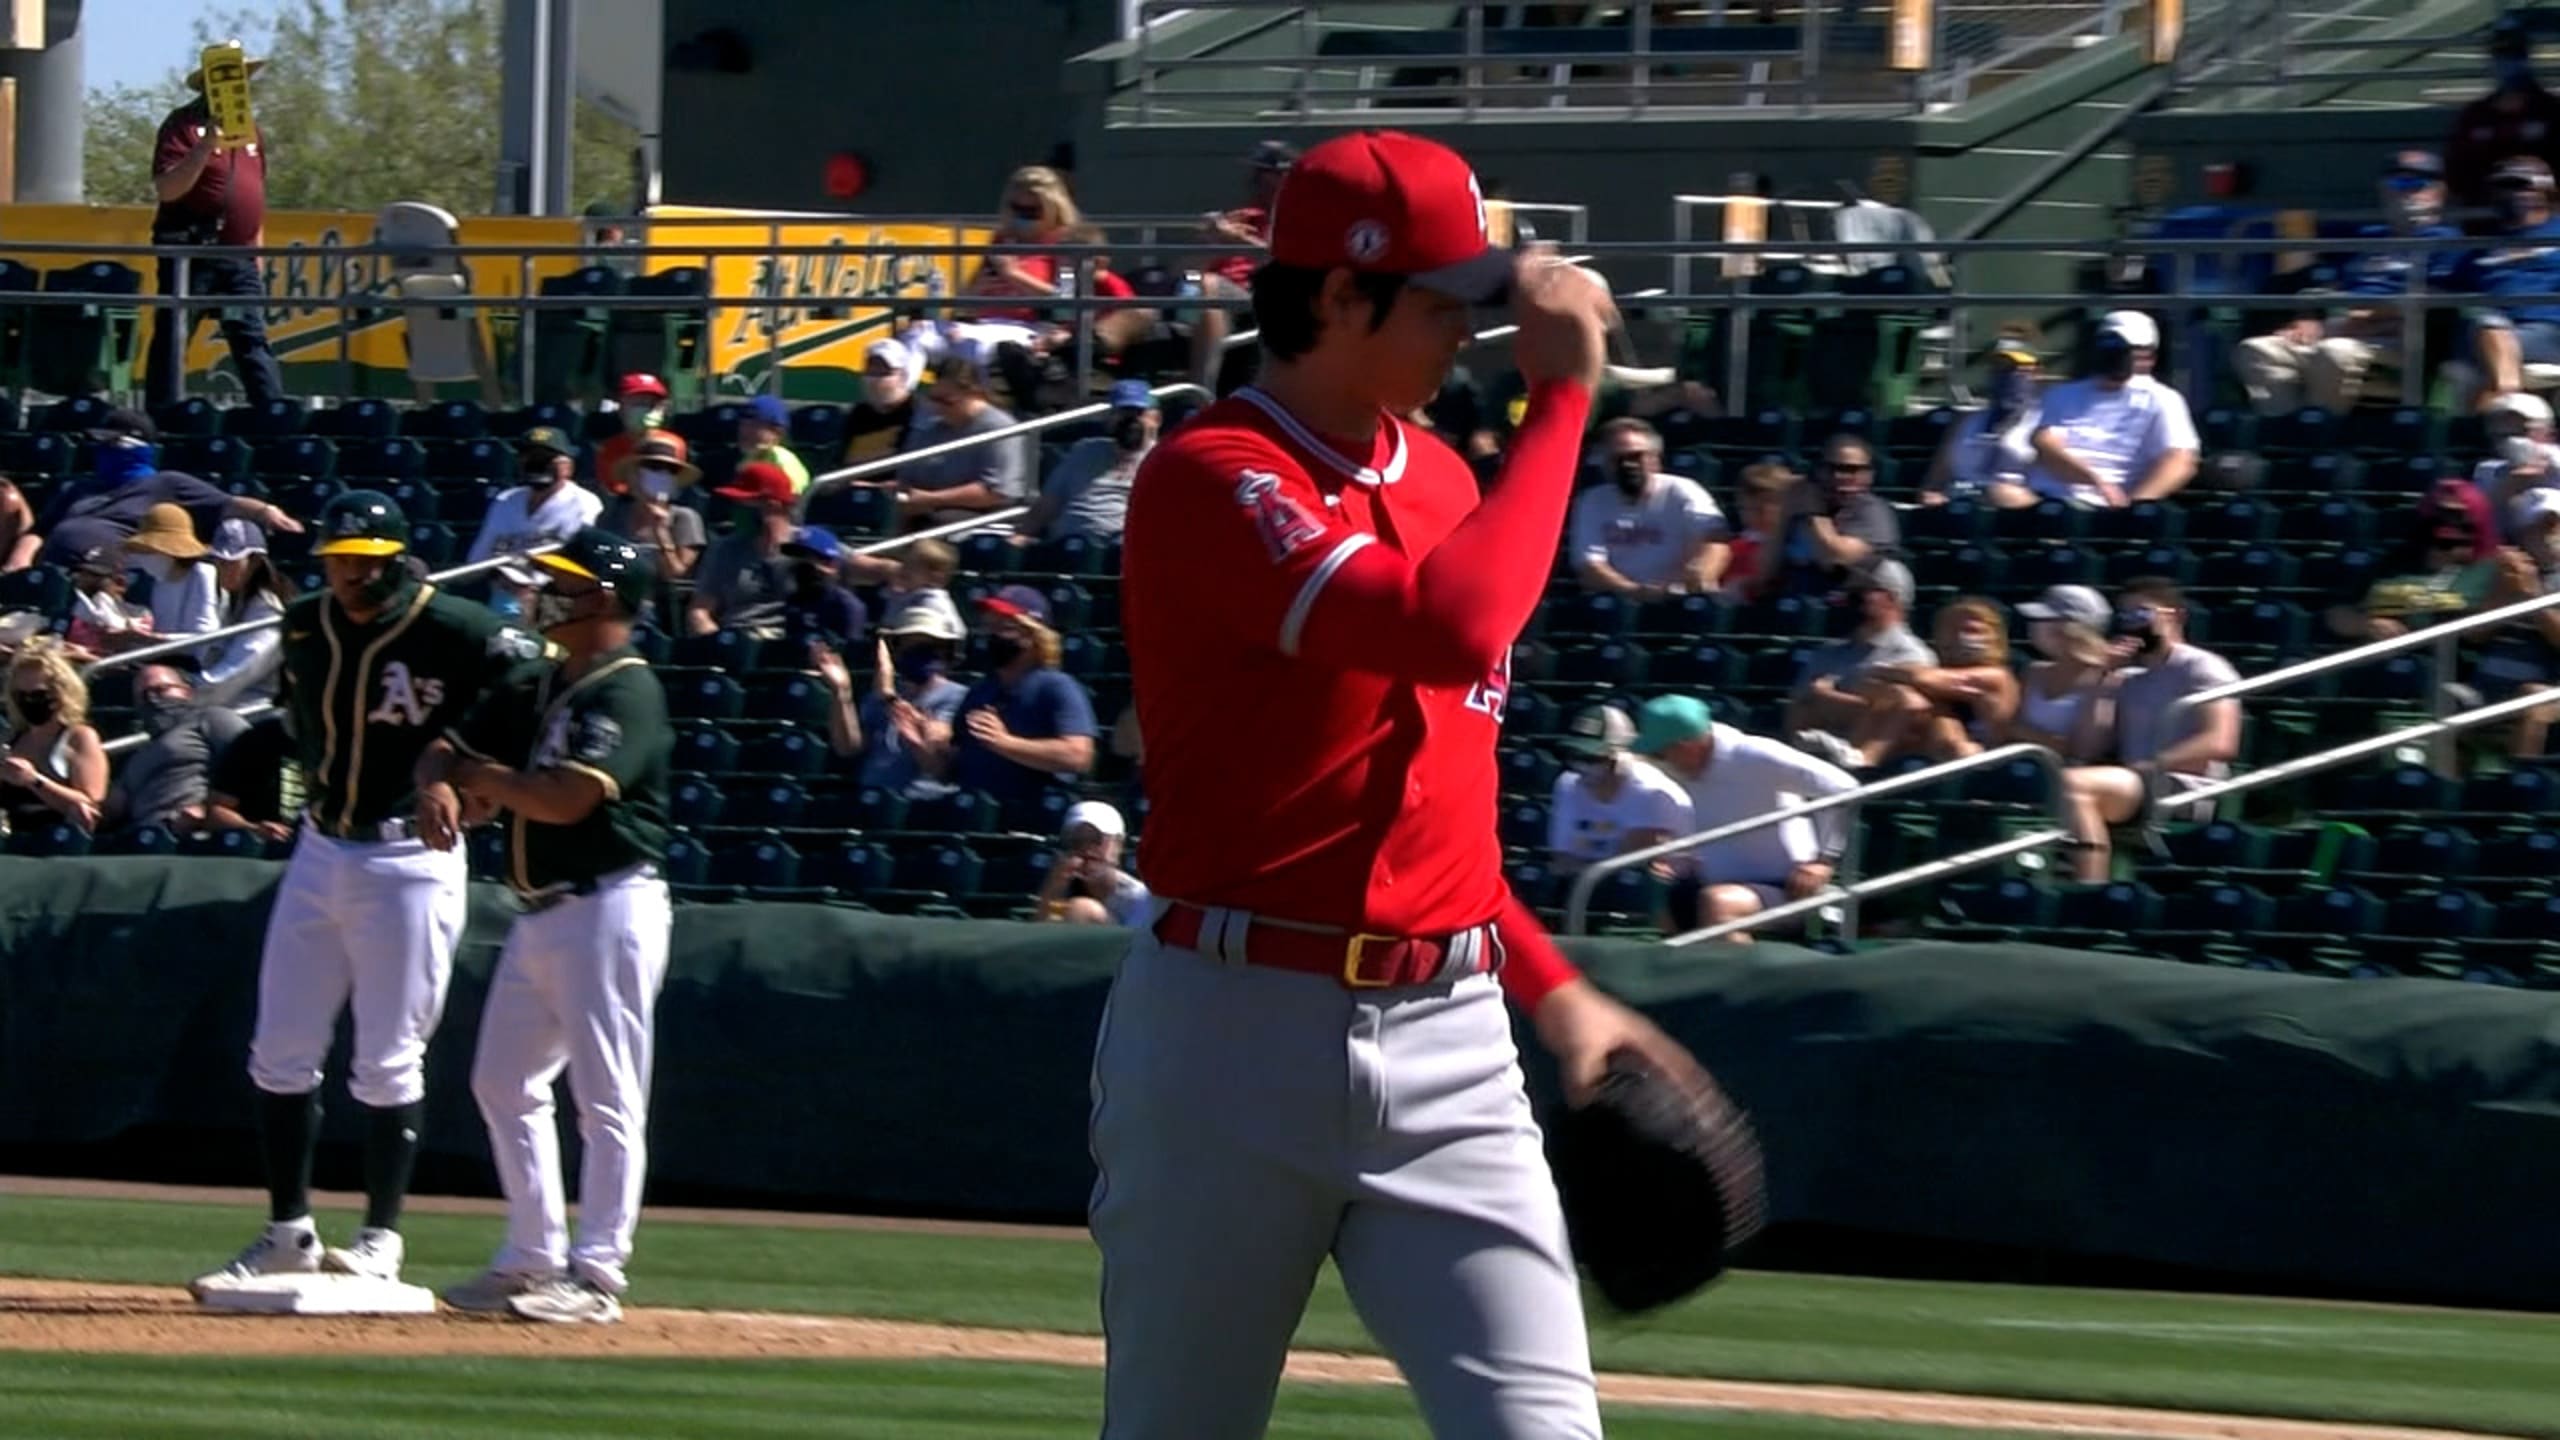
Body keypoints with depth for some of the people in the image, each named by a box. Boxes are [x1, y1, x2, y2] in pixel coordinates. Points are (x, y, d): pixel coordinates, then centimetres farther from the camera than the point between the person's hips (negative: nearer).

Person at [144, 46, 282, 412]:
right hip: (191, 254, -5)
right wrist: (206, 148, -26)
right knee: (171, 341, -1)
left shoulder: (252, 132, 17)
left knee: (253, 341, 1)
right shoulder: (184, 125, -4)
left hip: (239, 257, 5)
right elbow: (165, 189, -16)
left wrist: (257, 252, 20)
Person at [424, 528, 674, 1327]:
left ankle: (596, 1274, -8)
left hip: (608, 906, -10)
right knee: (505, 1083, 13)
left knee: (606, 1097, -7)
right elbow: (449, 751, 19)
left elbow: (568, 797, -24)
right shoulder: (543, 689, 16)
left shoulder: (628, 693, -12)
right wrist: (441, 782, -6)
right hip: (540, 913, 10)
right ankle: (533, 1259, 19)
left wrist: (483, 777, -8)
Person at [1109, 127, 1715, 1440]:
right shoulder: (1210, 481, -12)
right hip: (1232, 1033, -6)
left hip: (1447, 1045, 6)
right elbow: (1447, 627, -27)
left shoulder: (1440, 480, 14)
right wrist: (1562, 394, -18)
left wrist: (1554, 990, 14)